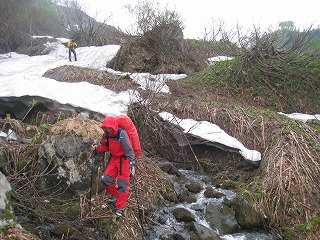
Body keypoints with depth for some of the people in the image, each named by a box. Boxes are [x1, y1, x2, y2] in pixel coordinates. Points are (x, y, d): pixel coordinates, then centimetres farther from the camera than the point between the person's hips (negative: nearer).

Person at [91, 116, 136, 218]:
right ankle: (115, 195, 33)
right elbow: (105, 147, 12)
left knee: (122, 185, -4)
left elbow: (129, 150, -27)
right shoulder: (106, 135, -3)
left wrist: (132, 165, -33)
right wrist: (97, 148, -10)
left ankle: (120, 208, 8)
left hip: (124, 159, -7)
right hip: (114, 159, 7)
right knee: (105, 179, 5)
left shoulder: (122, 134, -25)